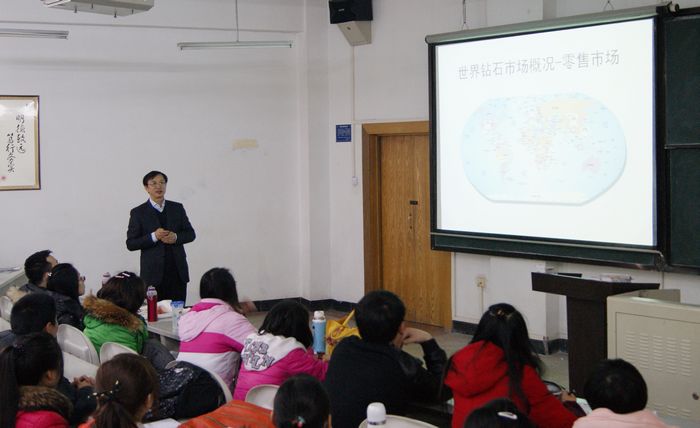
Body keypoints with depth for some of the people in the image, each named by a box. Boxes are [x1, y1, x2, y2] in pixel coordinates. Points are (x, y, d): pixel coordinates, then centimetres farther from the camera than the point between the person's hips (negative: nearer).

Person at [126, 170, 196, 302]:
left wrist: (176, 237, -7)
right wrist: (153, 237, -15)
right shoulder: (138, 213, 2)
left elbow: (190, 234, 13)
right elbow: (131, 244, -2)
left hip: (178, 272, 3)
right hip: (153, 274, -3)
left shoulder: (177, 208, 11)